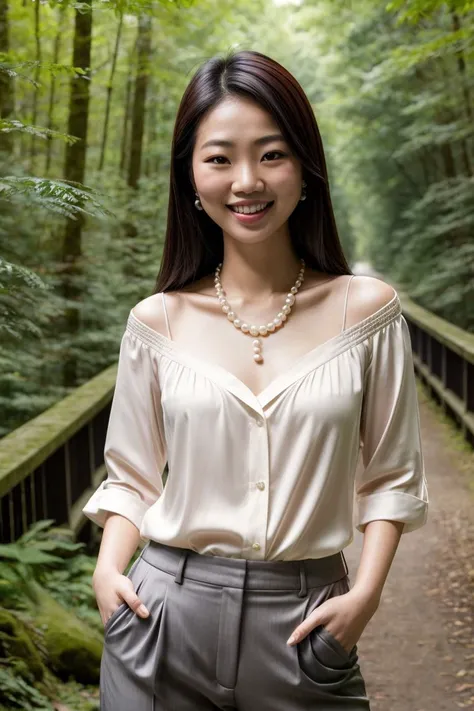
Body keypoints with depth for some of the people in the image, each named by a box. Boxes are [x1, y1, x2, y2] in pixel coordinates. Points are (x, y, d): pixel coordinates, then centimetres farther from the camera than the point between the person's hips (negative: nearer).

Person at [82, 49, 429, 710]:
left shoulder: (367, 311, -5)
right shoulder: (157, 322, -2)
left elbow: (391, 475, 3)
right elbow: (130, 475, 7)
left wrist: (365, 593, -9)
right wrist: (107, 569, -8)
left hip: (304, 625, 0)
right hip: (166, 613, 1)